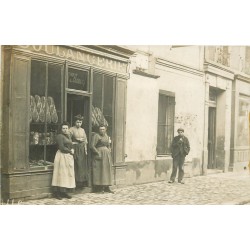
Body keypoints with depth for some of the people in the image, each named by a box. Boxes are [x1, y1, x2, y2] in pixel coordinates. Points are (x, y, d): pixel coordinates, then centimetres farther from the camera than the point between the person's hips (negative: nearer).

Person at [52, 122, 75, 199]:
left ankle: (63, 192, 8)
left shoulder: (68, 136, 18)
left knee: (67, 174, 5)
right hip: (62, 156, -8)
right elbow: (62, 148, -16)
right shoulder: (60, 136, -8)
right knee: (61, 173, -8)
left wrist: (72, 150, -2)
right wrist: (70, 151, -6)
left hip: (69, 156, 8)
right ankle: (57, 192, -5)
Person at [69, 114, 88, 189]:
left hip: (82, 149, 5)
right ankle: (76, 182, -6)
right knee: (76, 166, -9)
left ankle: (83, 182, 6)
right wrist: (77, 141, -10)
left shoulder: (82, 130, 14)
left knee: (83, 165, 3)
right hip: (75, 149, -5)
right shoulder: (71, 129, -3)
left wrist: (85, 149, 11)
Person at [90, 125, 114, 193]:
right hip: (99, 155, -7)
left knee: (107, 171, 6)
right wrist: (98, 153, -16)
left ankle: (106, 187, 11)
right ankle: (98, 188, -1)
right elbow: (92, 146, -13)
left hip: (107, 155, 7)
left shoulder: (106, 136, 15)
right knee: (99, 171, -5)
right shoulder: (96, 135, -7)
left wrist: (109, 153, 10)